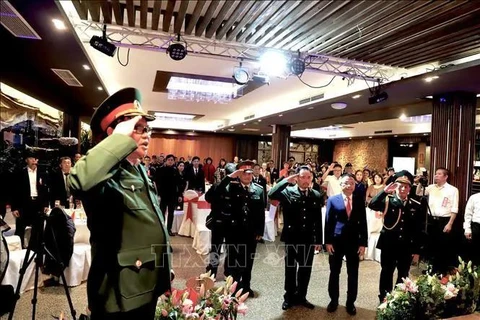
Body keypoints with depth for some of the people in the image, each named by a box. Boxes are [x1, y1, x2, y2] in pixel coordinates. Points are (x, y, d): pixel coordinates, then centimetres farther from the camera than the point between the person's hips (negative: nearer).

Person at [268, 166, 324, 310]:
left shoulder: (317, 195, 0)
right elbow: (271, 195, -27)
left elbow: (318, 220, 3)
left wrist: (318, 240, 5)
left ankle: (301, 296, 33)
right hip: (291, 237, -2)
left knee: (305, 269, 14)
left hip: (308, 239, 3)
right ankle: (289, 297, 30)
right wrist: (286, 180, -23)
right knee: (290, 269, 13)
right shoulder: (288, 192, -7)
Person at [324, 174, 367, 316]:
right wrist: (328, 241, -7)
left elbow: (363, 222, 2)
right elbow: (328, 222, -2)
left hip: (354, 242, 1)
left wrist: (363, 243, -3)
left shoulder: (360, 200, 2)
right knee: (334, 272, 11)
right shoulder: (332, 200, -2)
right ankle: (334, 300, 28)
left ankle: (351, 302, 27)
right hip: (336, 241, -1)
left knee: (353, 274, 10)